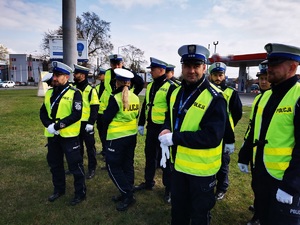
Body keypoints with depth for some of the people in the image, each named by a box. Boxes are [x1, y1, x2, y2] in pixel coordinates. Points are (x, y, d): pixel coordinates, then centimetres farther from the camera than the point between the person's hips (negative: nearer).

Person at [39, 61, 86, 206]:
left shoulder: (74, 93, -9)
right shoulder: (49, 93, 11)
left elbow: (76, 115, -18)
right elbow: (43, 112, 7)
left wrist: (58, 125, -22)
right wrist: (48, 125, -13)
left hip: (69, 135, -6)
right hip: (52, 135, 7)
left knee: (75, 165, 1)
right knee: (54, 164, 18)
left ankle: (80, 193, 17)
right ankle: (59, 189, 37)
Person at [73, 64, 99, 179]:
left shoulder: (91, 90, -9)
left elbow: (95, 109, -12)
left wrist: (91, 123, -17)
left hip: (86, 124, -6)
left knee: (90, 146, 4)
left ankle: (91, 169, 15)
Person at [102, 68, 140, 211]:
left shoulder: (115, 98, -18)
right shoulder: (135, 97, 2)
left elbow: (106, 118, -14)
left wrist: (107, 126, 7)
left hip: (117, 137, -7)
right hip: (132, 135, 7)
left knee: (113, 166, 5)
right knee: (127, 164, 15)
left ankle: (128, 195, 5)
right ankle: (127, 194, 25)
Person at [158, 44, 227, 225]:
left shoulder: (214, 98, -21)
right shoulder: (177, 93, 3)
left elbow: (212, 137, -28)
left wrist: (174, 138, -27)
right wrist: (167, 131, -7)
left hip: (201, 167, -6)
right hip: (179, 162, 7)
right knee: (178, 209, 26)